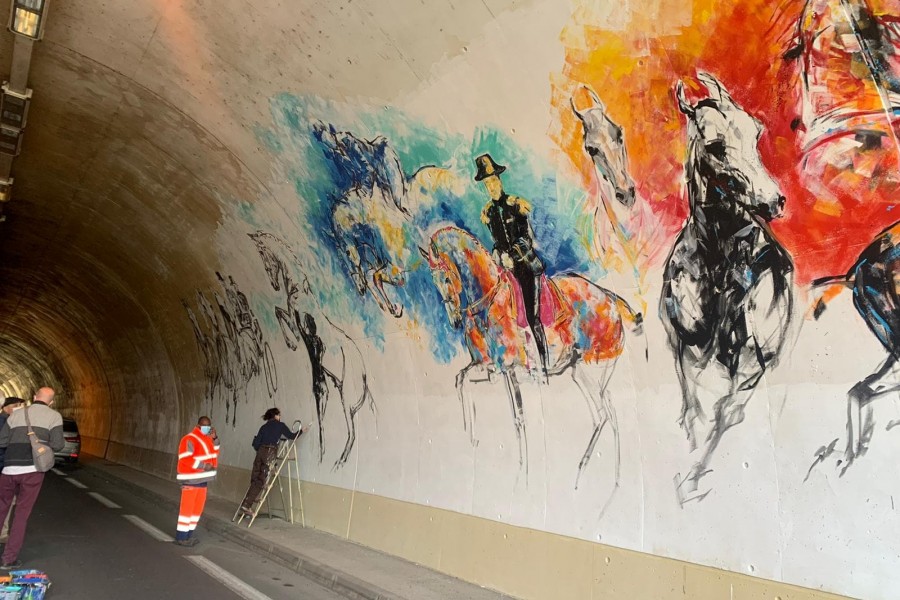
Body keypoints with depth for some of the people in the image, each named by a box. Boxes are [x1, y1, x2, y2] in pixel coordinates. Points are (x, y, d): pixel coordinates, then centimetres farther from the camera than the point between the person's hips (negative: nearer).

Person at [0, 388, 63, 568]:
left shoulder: (16, 414, 12)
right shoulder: (54, 416, 2)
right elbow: (57, 445, -7)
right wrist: (63, 441, 15)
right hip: (32, 470, -3)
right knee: (22, 514, 7)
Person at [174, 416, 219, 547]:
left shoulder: (207, 439, 12)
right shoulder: (189, 439, -15)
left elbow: (214, 452, 19)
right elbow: (185, 459, -22)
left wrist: (215, 439, 4)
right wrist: (203, 465, -22)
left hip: (203, 479, 9)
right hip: (191, 480, -9)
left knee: (198, 508, 13)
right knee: (187, 508, -3)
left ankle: (189, 535, 22)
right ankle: (181, 537, 5)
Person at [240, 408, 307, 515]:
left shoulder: (264, 427, 19)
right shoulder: (280, 425, 7)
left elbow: (256, 443, 13)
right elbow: (291, 436, 12)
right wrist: (302, 430, 27)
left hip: (261, 452, 5)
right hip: (270, 453, -5)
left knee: (255, 479, 9)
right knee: (261, 481, -4)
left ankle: (246, 503, 8)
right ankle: (246, 505, -9)